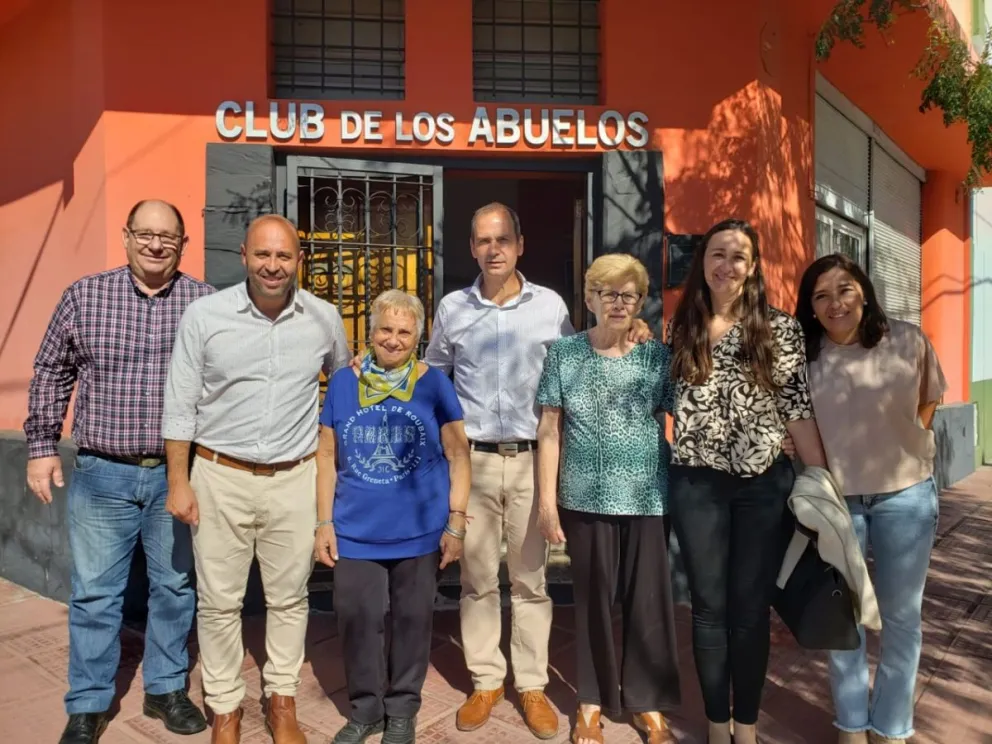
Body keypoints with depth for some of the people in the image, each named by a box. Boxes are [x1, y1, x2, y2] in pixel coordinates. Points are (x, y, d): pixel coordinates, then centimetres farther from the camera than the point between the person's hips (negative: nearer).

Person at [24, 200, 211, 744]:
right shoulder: (84, 296, 1)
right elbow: (51, 374, 9)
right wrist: (42, 446, 6)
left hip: (179, 475, 0)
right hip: (102, 475, 0)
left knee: (175, 588, 13)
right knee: (94, 594, 9)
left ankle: (166, 689, 32)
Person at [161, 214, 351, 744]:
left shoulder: (324, 318, -1)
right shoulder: (204, 314, -6)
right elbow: (180, 405, -2)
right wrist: (178, 482, -3)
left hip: (295, 479, 1)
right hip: (220, 476, -1)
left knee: (289, 598, 12)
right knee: (219, 602, 10)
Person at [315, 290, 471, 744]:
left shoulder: (434, 384, -3)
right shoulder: (343, 382, 2)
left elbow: (458, 456, -2)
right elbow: (327, 457, 5)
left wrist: (456, 523, -6)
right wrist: (324, 522, 2)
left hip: (419, 530, -1)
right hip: (355, 530, 2)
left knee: (412, 619, 13)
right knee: (357, 618, 10)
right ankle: (365, 708, 32)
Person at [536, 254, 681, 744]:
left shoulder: (658, 357, 3)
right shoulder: (564, 353, 0)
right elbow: (549, 431, 0)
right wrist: (547, 501, -5)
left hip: (647, 498, 1)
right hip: (586, 498, -1)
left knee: (649, 601, 9)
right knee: (593, 599, 11)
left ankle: (648, 702, 28)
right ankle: (593, 700, 28)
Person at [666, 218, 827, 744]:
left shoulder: (781, 330, -1)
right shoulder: (679, 330, 3)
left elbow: (798, 410, 0)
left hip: (765, 485, 0)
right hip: (696, 485, 1)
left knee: (752, 608, 10)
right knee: (710, 606, 10)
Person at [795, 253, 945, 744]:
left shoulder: (909, 342, -7)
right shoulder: (803, 357, -8)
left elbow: (928, 402, 8)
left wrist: (905, 453, 2)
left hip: (905, 495, 0)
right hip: (834, 499, 0)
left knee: (901, 615, 13)